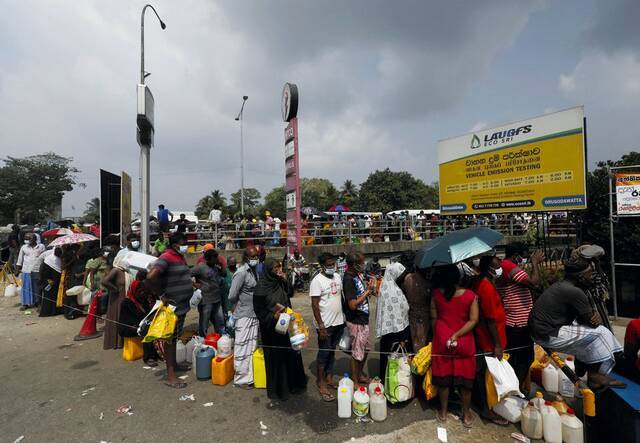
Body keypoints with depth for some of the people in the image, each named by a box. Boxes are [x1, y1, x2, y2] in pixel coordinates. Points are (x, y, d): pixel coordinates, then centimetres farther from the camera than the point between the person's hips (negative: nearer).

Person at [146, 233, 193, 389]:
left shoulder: (180, 258, 11)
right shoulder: (166, 258, -19)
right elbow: (150, 277, -31)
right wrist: (161, 296, -23)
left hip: (182, 305, 9)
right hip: (173, 306, -9)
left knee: (176, 337, 21)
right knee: (170, 339, -1)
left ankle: (174, 364, 36)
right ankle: (170, 376, 7)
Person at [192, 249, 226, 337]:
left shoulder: (216, 267, 11)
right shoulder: (200, 267, -12)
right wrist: (194, 284, -15)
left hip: (217, 300, 7)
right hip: (206, 301, -7)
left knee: (220, 321, 15)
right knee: (204, 324, 7)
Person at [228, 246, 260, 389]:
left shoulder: (255, 271, 7)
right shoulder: (241, 273, -18)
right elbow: (232, 296, -19)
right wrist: (238, 307, -2)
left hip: (254, 315, 8)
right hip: (244, 316, -8)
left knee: (252, 346, 17)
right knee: (242, 348, 4)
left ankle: (250, 375, 31)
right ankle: (241, 379, 18)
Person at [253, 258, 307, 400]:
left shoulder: (280, 282, 1)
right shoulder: (261, 287, -16)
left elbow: (290, 293, 5)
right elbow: (259, 310, -12)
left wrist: (285, 281, -9)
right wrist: (273, 317, -23)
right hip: (271, 327, -6)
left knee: (291, 353, 14)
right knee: (275, 357, 6)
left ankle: (292, 383, 32)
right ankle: (277, 389, 24)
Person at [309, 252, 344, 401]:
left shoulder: (337, 277, 5)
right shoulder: (317, 281, -17)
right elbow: (315, 305, -17)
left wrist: (344, 317, 14)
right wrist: (321, 326, -19)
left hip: (338, 322, 6)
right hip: (325, 324, -6)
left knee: (332, 351, 18)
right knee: (324, 353, 5)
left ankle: (329, 377, 33)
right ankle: (321, 384, 19)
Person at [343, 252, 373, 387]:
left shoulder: (358, 274, 2)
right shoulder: (348, 279, -24)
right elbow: (353, 304, -27)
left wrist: (369, 287, -2)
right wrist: (367, 291, -22)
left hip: (363, 319, 9)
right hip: (356, 321, -9)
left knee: (366, 348, 23)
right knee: (357, 353, 6)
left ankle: (360, 374, 42)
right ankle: (355, 382, 24)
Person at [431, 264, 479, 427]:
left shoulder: (436, 294, -9)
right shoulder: (470, 295, -11)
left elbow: (434, 318, -1)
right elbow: (473, 320, -14)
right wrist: (457, 335, -14)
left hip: (441, 340, 1)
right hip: (464, 342, -1)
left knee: (443, 377, 14)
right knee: (465, 377, 15)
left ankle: (443, 412, 29)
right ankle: (466, 414, 29)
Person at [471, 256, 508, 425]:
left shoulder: (479, 281, 3)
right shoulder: (487, 287, -27)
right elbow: (491, 319, -24)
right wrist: (497, 345, -18)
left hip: (481, 337, 9)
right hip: (490, 341, -9)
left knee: (482, 372, 23)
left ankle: (478, 400, 40)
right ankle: (486, 409, 22)